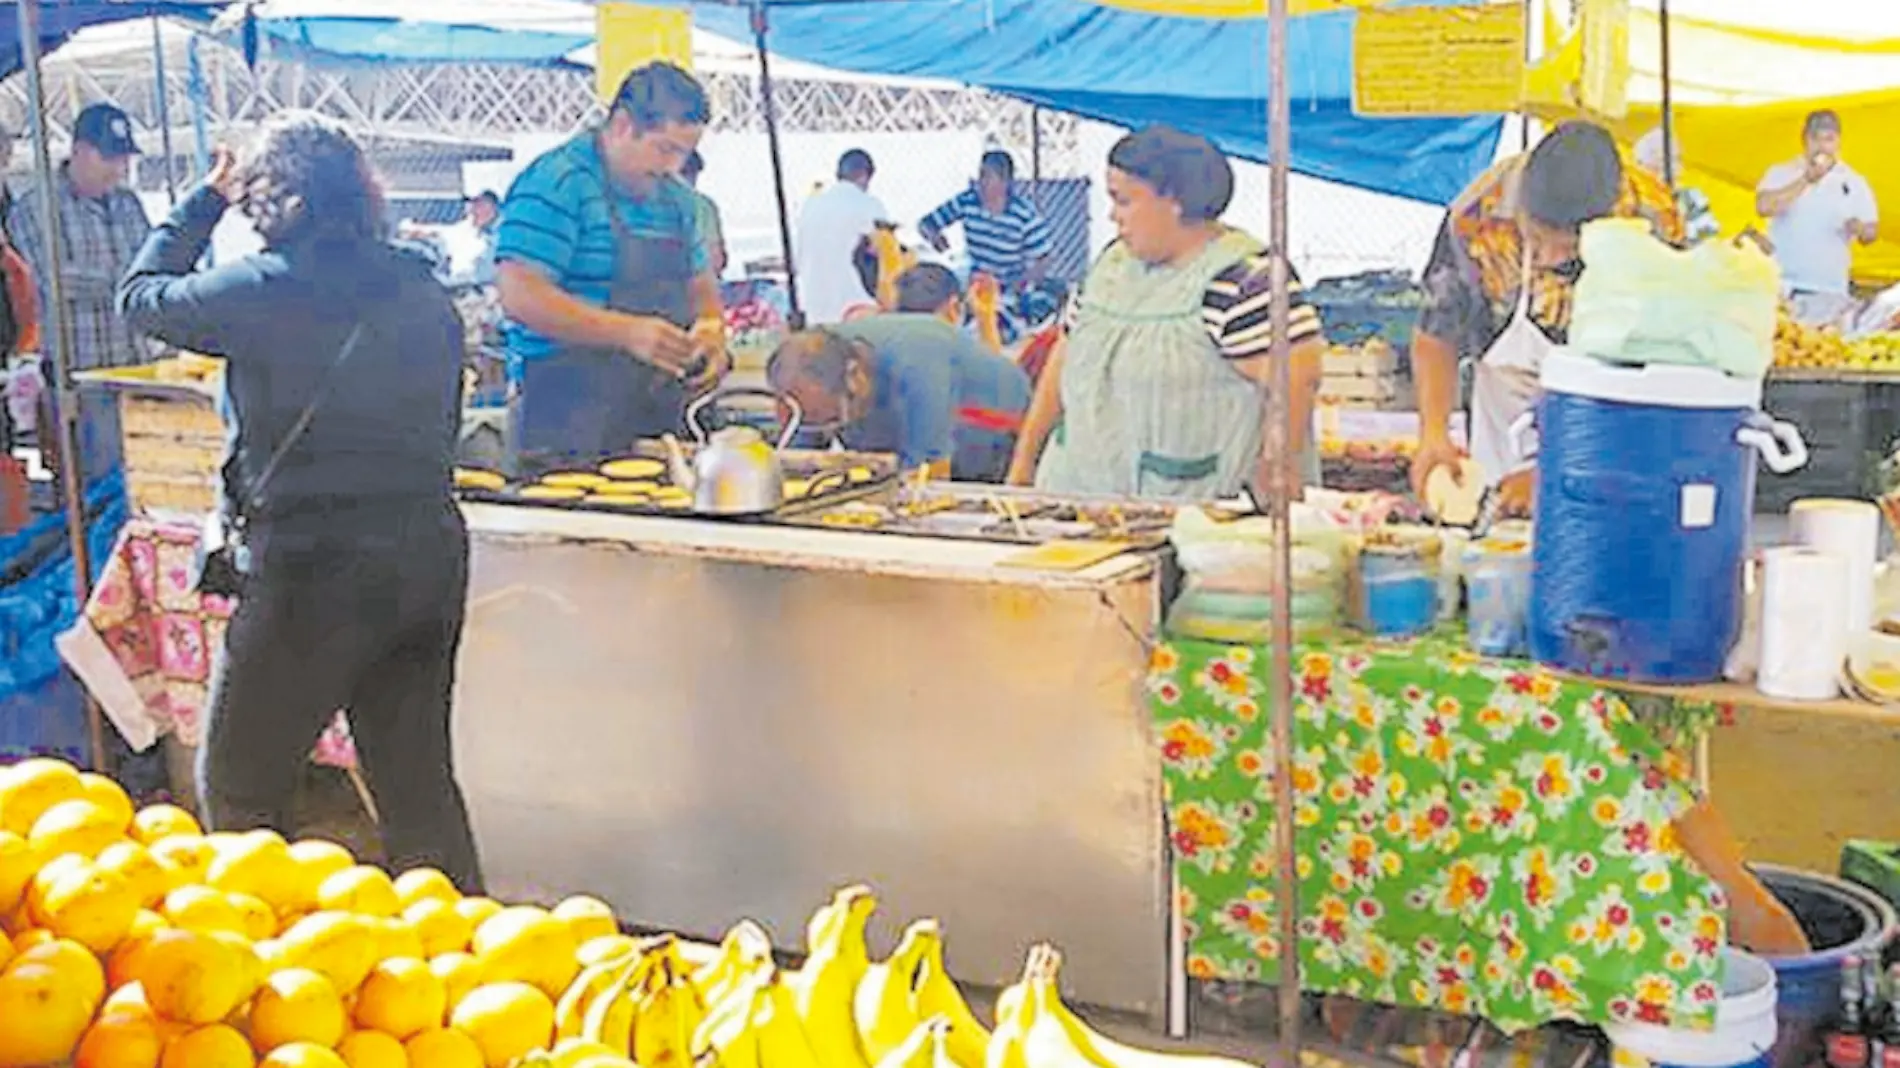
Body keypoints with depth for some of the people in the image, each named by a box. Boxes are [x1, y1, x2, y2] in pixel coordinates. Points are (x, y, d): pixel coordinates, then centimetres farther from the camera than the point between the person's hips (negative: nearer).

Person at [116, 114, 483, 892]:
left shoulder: (259, 290, -10)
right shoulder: (426, 292, 6)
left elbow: (142, 296, 9)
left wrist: (206, 200, 19)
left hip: (311, 565, -6)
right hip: (431, 556, 6)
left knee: (237, 785, 11)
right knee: (418, 782, 17)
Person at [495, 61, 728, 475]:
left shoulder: (676, 197, 15)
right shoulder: (556, 184, -10)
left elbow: (700, 283, 27)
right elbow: (520, 295, -19)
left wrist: (712, 332, 4)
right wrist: (627, 332, -25)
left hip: (661, 418, 7)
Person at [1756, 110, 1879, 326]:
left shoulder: (1855, 183, 7)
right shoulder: (1781, 173, 4)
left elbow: (1872, 232, 7)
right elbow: (1764, 207, -14)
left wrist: (1859, 229, -17)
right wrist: (1805, 181, -17)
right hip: (1781, 286, -1)